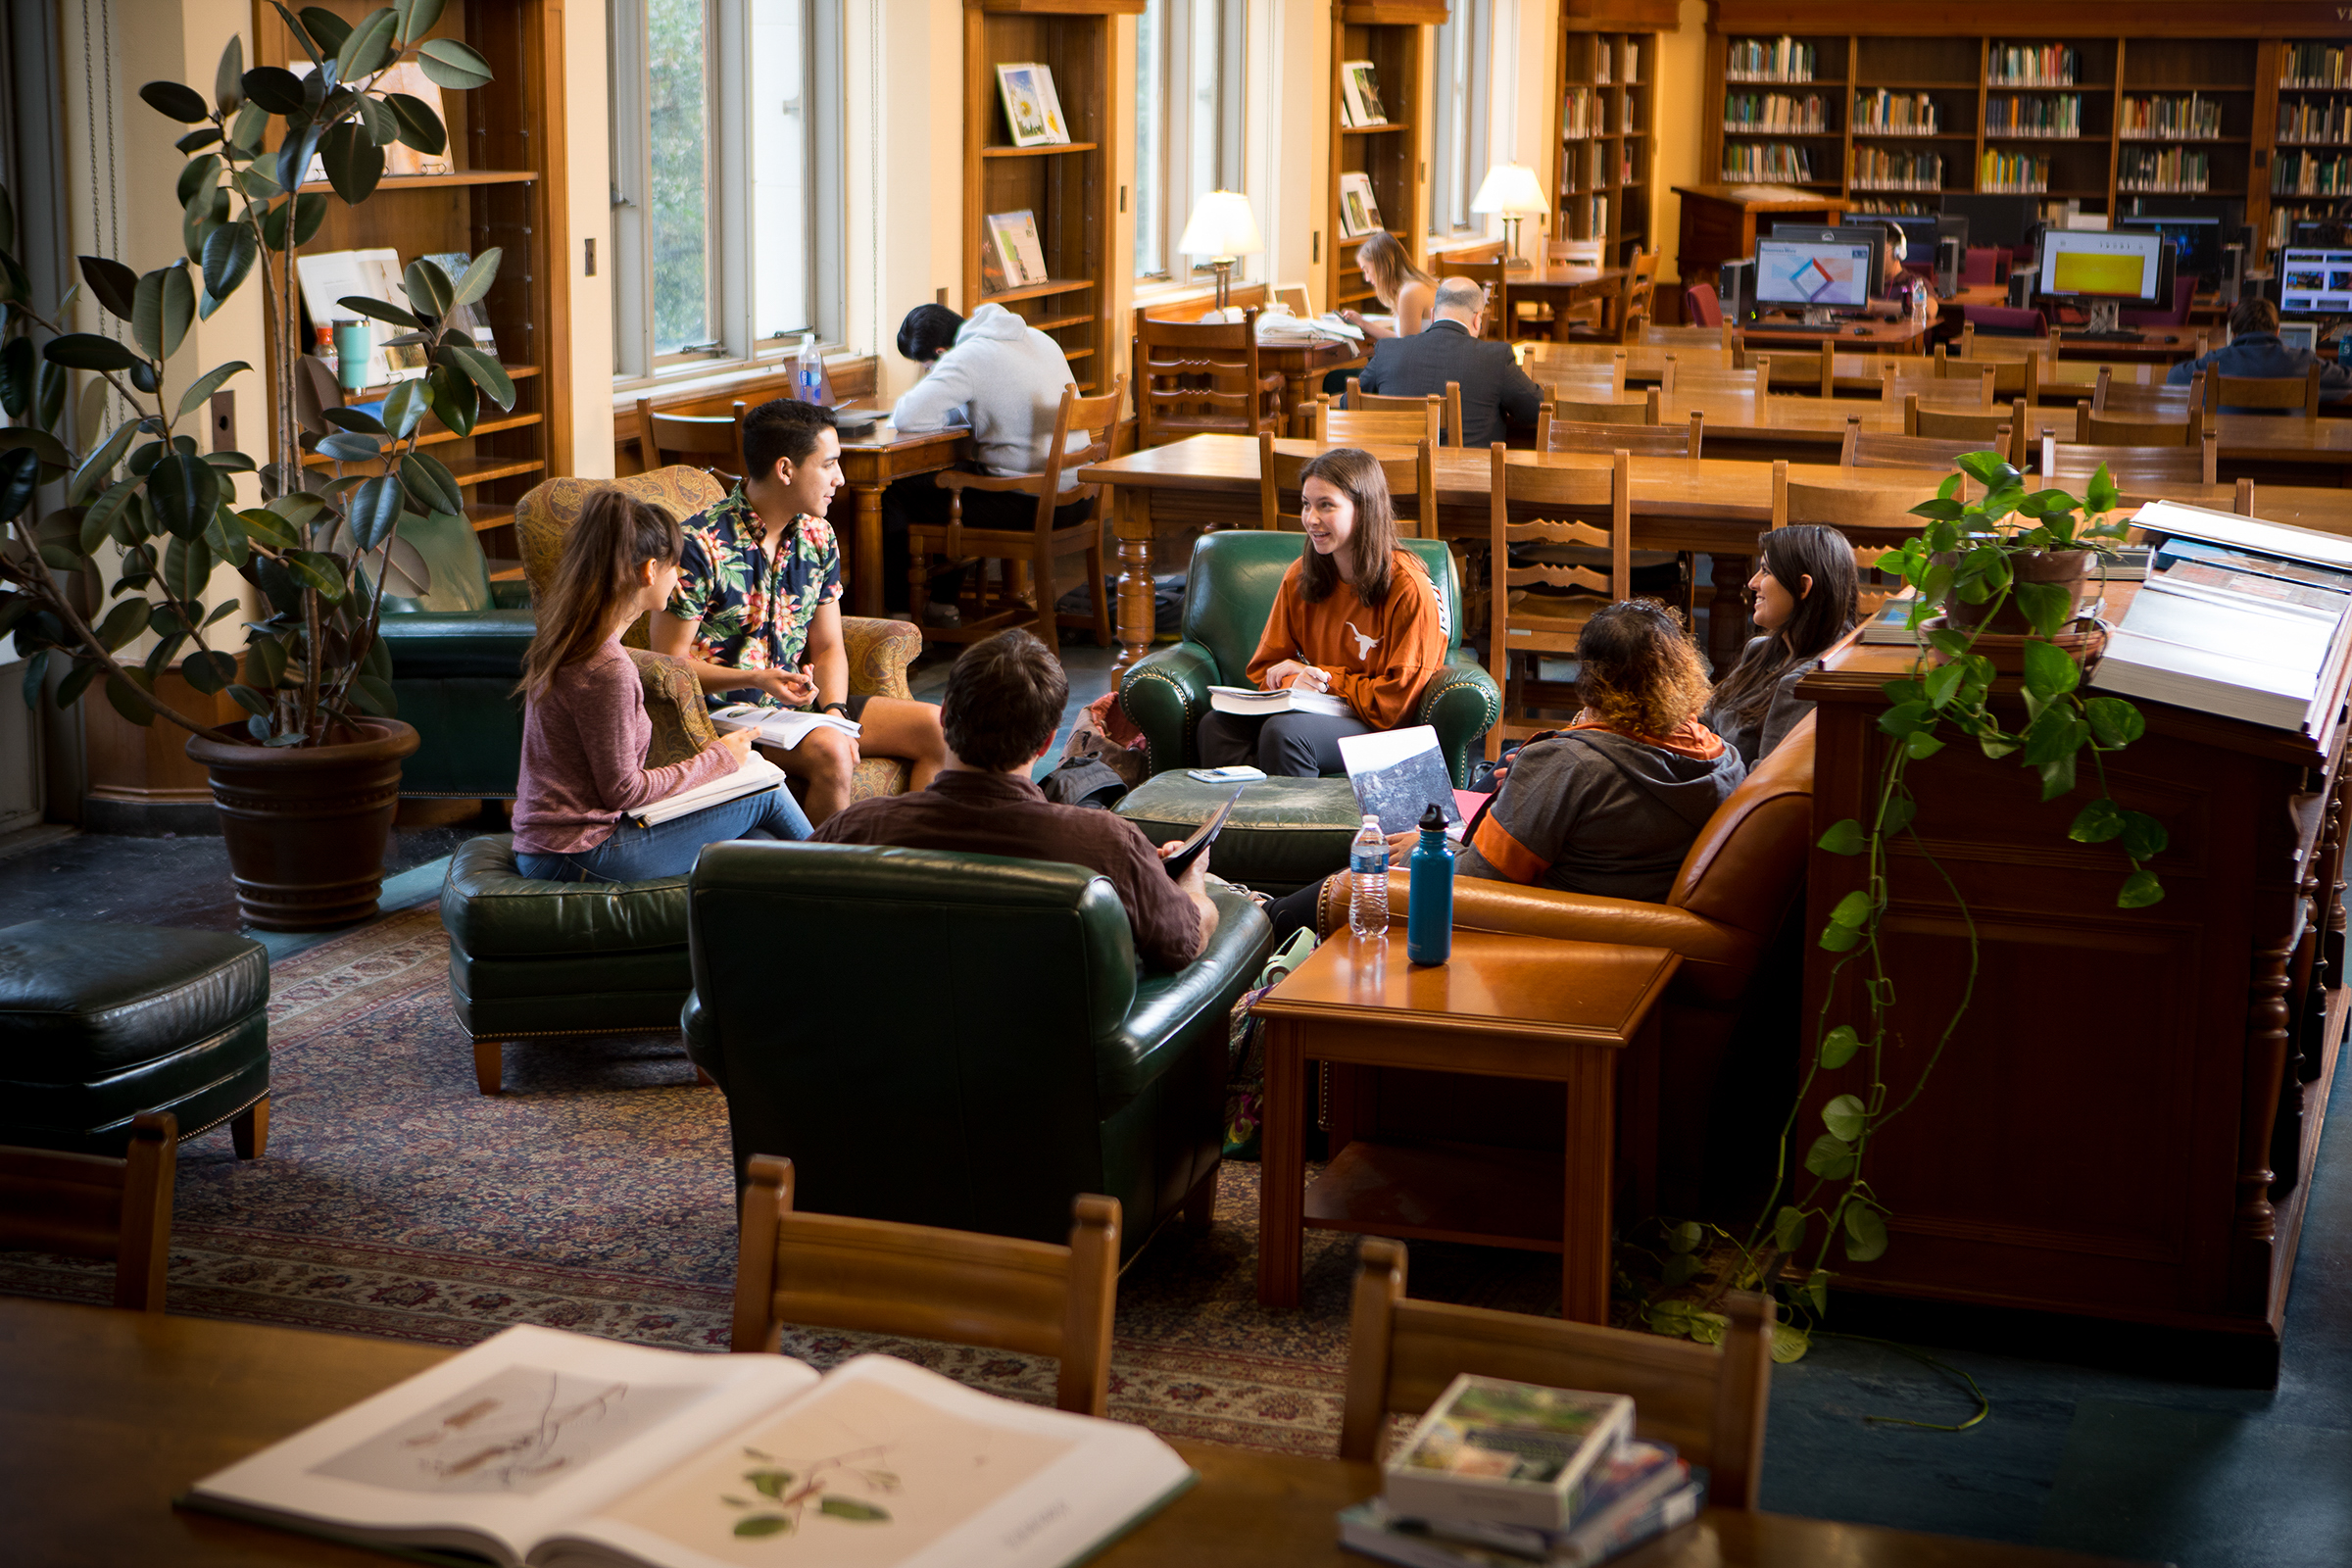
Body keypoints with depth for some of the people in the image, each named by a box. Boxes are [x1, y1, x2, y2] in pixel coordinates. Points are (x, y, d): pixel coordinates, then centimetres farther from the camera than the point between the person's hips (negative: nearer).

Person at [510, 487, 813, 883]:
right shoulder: (607, 669, -23)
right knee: (766, 795, 5)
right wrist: (718, 759, -5)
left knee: (763, 851, 8)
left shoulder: (561, 640, 8)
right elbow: (622, 790, -17)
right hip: (583, 856, -9)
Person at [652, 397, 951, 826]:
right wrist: (756, 680, -25)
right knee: (830, 752, -35)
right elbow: (670, 662, -13)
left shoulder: (817, 537, 7)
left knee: (939, 730, -4)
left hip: (799, 702, 7)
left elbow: (828, 649, 10)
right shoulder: (700, 545, -15)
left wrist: (834, 714, -10)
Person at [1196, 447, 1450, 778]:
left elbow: (1397, 701, -10)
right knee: (1217, 724, -23)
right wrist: (1295, 682, -11)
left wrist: (1324, 678, -10)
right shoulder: (1299, 577, 8)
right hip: (1313, 714, 6)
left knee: (1284, 731, -34)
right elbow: (1266, 670, 12)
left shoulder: (1409, 589, -11)